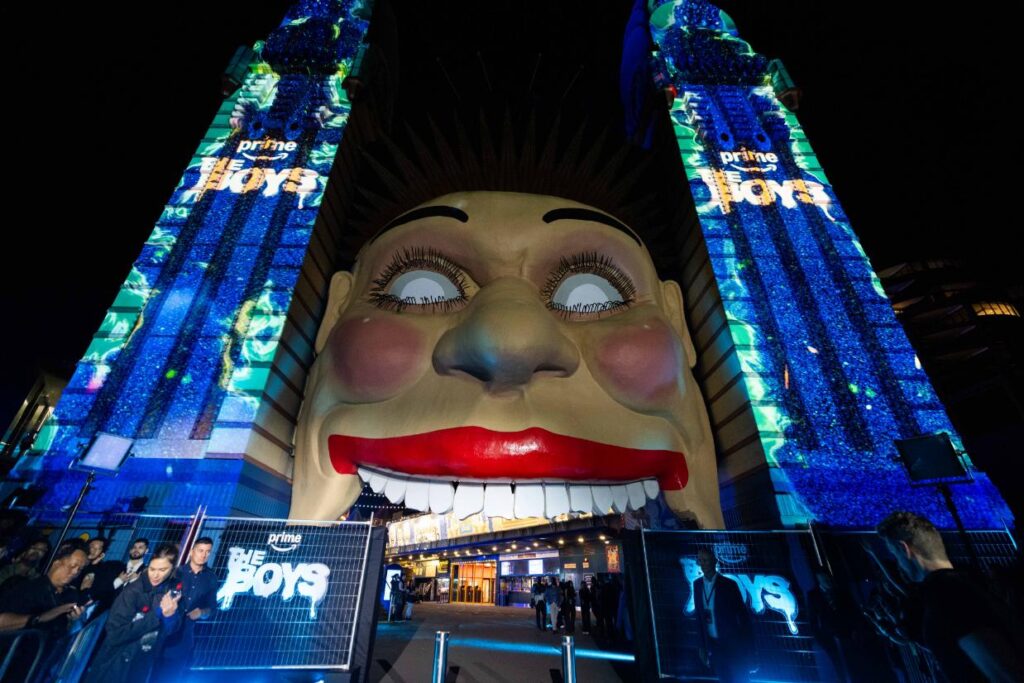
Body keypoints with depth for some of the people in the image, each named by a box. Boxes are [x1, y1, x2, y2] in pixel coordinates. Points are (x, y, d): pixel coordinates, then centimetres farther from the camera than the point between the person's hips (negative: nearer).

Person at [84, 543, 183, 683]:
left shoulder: (175, 589, -9)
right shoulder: (133, 591, -19)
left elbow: (172, 630, -7)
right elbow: (115, 634, -23)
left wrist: (170, 614, -29)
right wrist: (157, 613, -29)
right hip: (116, 665, -3)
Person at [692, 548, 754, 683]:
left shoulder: (729, 584, -13)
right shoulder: (697, 584, -1)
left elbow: (744, 615, -8)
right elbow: (699, 616, 5)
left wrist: (748, 646, -9)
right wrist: (703, 646, 6)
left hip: (733, 644, -4)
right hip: (713, 646, 4)